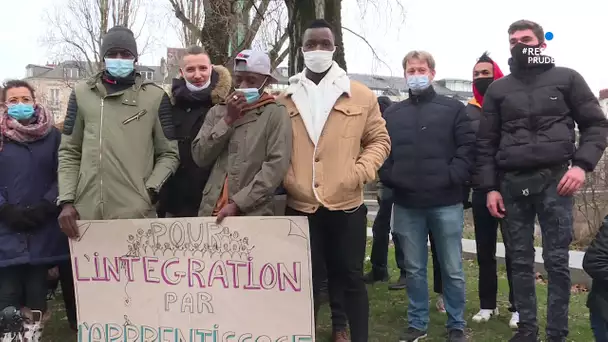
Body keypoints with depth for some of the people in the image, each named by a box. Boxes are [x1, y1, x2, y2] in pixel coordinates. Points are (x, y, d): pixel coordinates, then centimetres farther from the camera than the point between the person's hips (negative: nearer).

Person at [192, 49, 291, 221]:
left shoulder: (275, 114, -1)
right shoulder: (217, 112, 12)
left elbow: (277, 166, -10)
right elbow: (200, 157, 3)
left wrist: (238, 204, -14)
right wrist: (228, 119, -6)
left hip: (253, 213, -3)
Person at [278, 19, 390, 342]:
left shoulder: (361, 95, 2)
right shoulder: (285, 99, 6)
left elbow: (379, 139, 6)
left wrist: (360, 172, -8)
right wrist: (286, 180, -2)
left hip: (347, 205, -1)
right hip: (299, 206, 1)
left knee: (350, 277, 11)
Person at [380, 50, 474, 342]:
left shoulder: (453, 108, 4)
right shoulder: (392, 114, 12)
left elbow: (466, 148, -3)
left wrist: (452, 178, -14)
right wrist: (389, 178, -4)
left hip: (446, 203, -2)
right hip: (406, 204, 3)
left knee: (452, 269, 6)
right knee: (414, 269, 12)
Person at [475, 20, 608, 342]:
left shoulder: (566, 78, 6)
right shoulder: (498, 89, 12)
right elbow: (486, 143, 10)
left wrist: (582, 164, -12)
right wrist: (489, 187, 2)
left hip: (555, 180, -2)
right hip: (512, 184, 2)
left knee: (557, 261, 0)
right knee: (520, 262, 7)